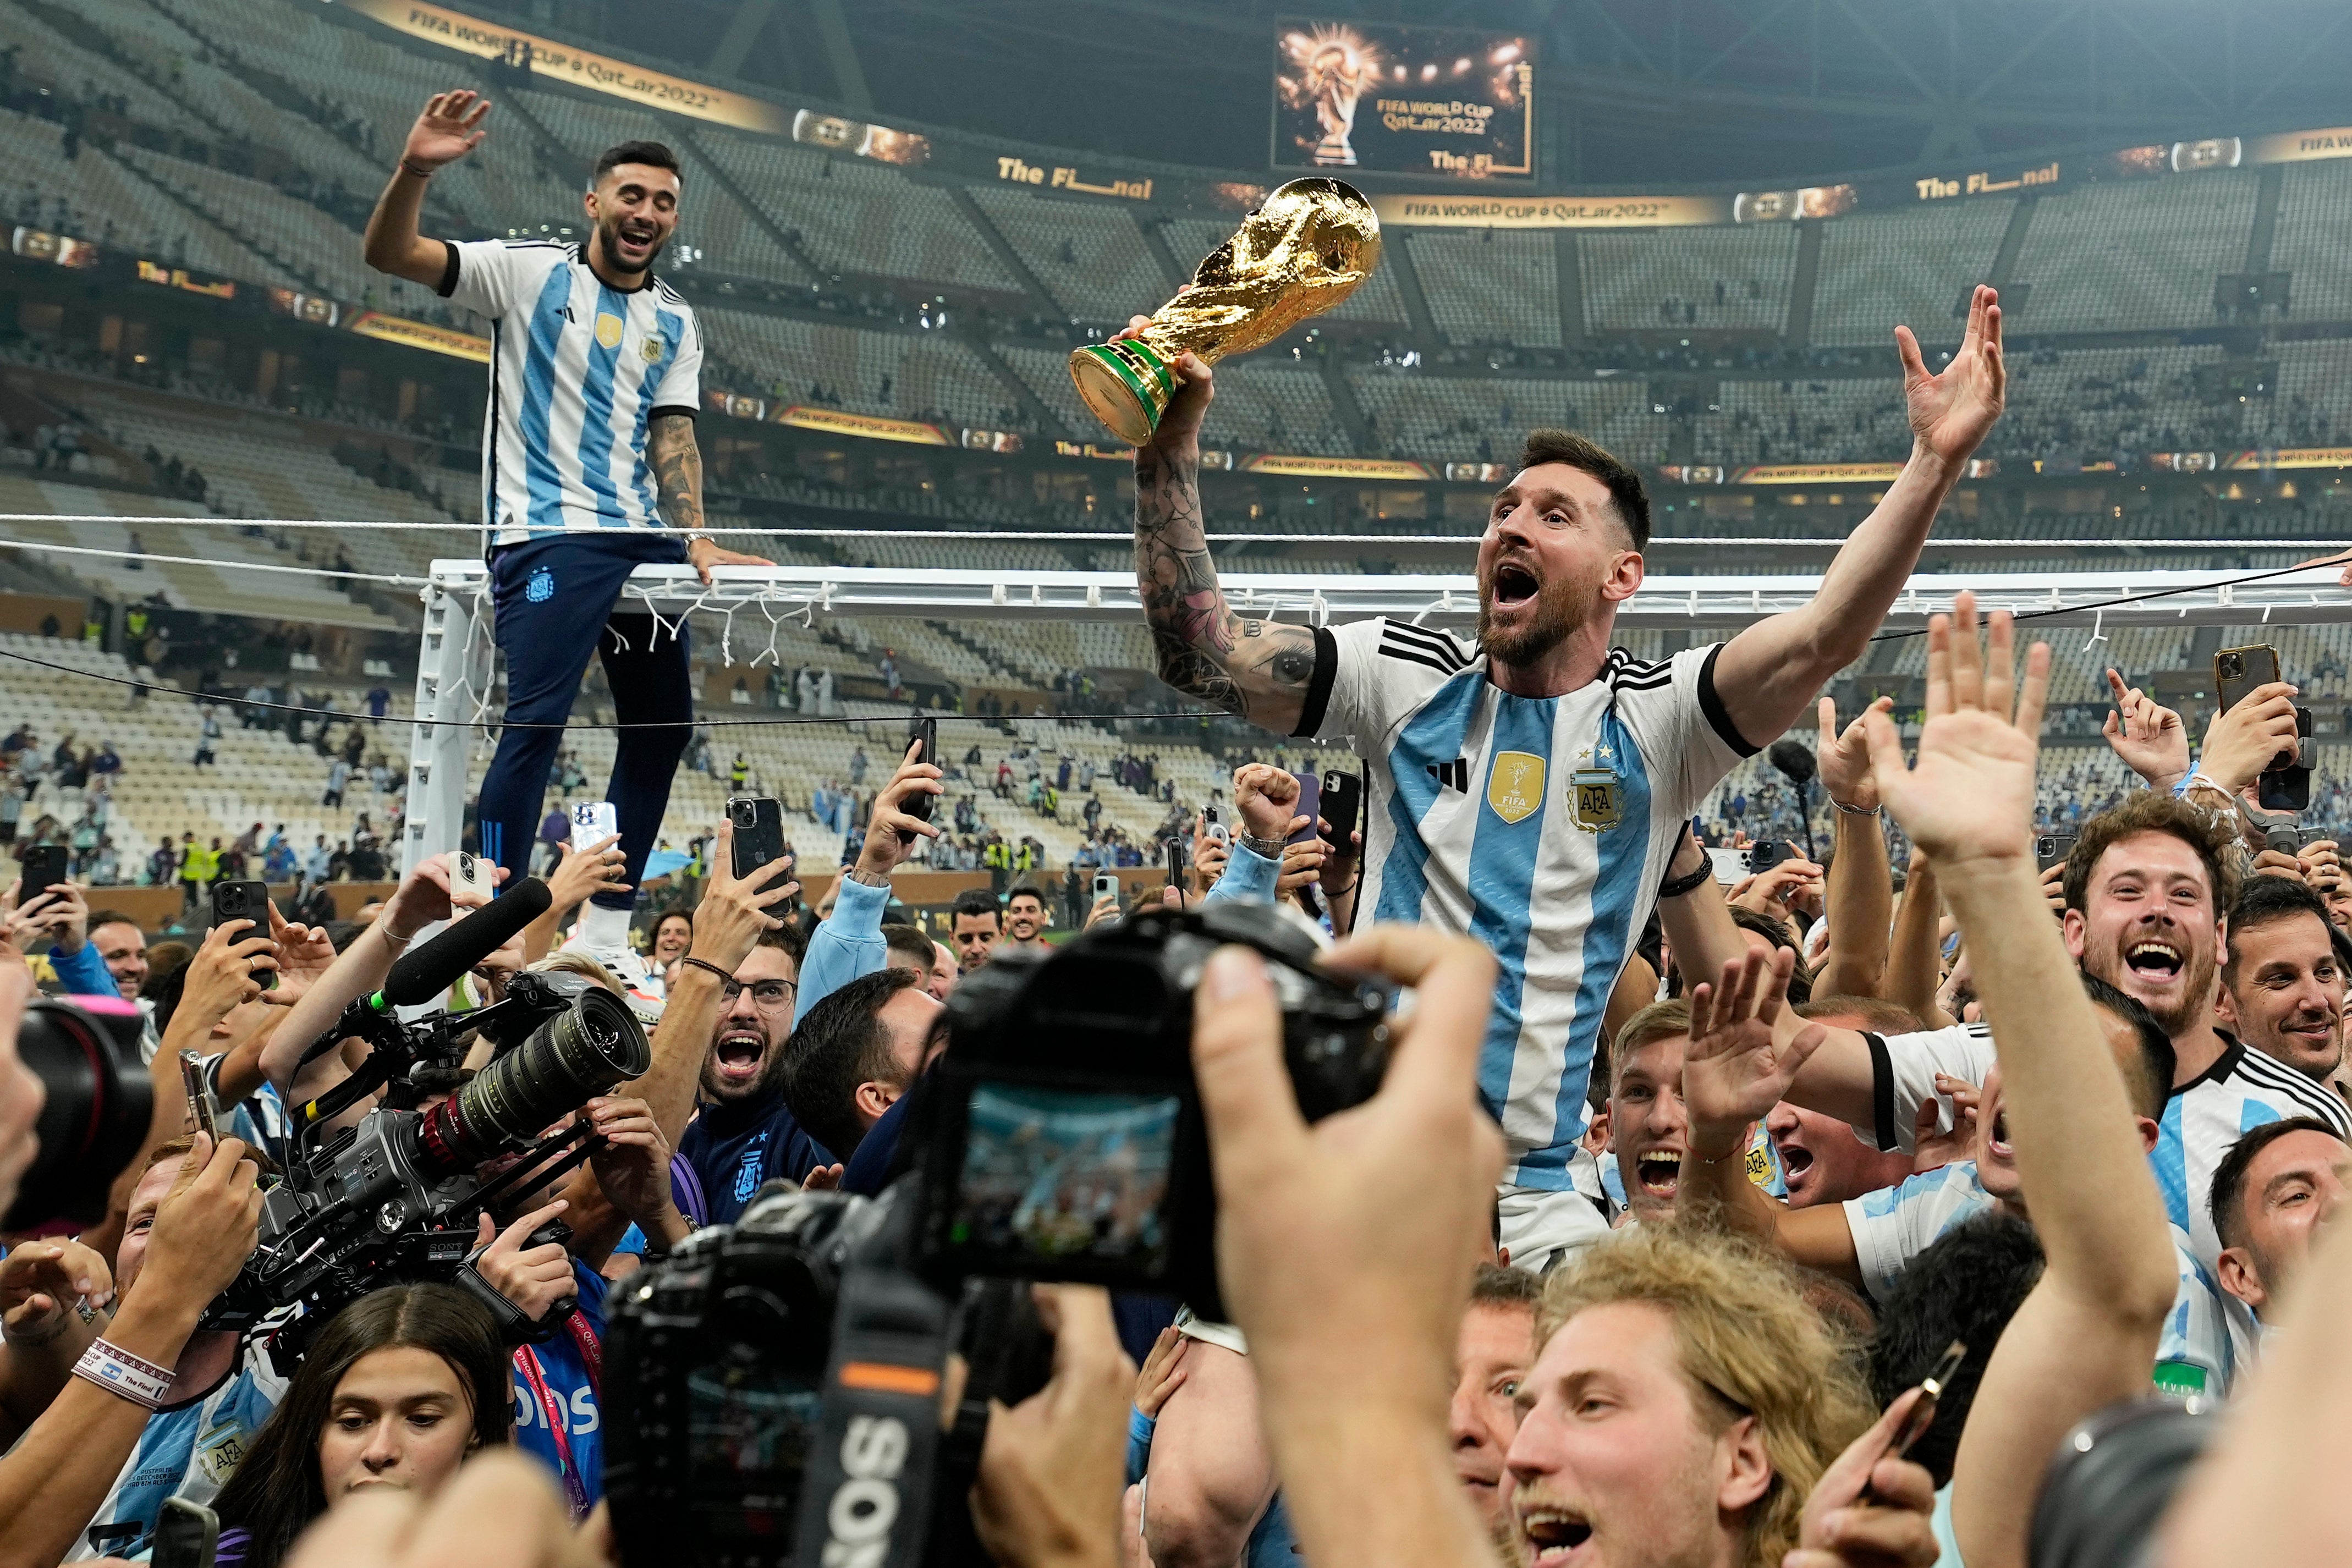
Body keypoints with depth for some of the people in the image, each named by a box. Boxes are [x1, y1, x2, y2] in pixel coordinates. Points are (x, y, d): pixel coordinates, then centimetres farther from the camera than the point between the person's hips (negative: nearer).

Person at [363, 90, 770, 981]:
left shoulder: (676, 324, 15)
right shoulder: (528, 273, 2)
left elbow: (673, 435, 8)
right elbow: (389, 255, -5)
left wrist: (695, 541, -8)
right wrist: (415, 170, -24)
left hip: (643, 542, 6)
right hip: (548, 537, -6)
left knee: (662, 727, 7)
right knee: (536, 721, -16)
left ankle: (605, 933, 18)